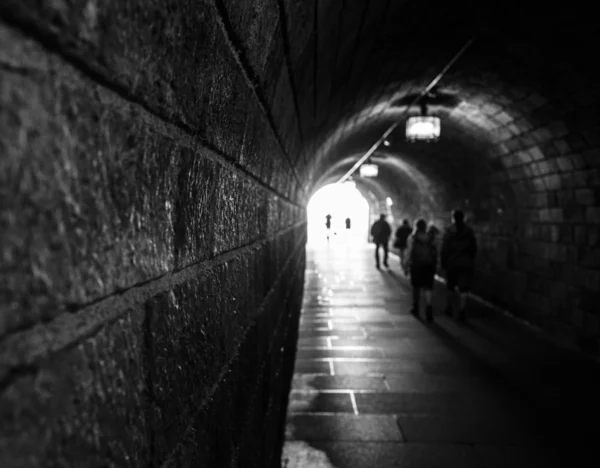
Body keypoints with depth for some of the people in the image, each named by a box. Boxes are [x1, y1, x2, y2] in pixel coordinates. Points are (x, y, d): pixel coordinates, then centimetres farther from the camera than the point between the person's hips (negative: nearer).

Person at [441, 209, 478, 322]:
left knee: (451, 287, 16)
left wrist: (443, 263, 1)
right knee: (463, 288, -1)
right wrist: (471, 260, 15)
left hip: (452, 263, 0)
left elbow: (444, 249, -6)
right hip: (466, 263, 1)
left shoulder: (449, 231, -5)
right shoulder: (469, 231, 1)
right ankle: (461, 310, -8)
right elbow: (474, 248, 4)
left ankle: (449, 307, 26)